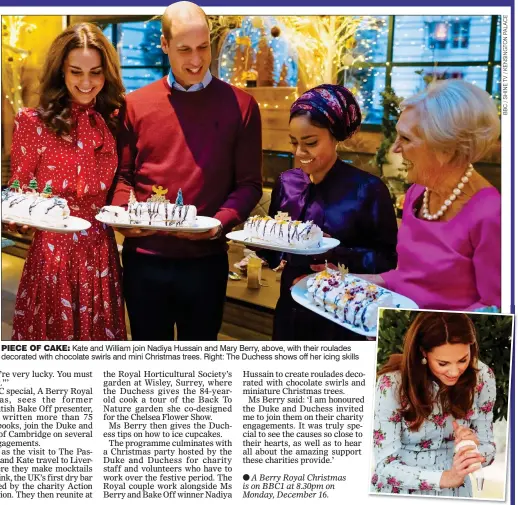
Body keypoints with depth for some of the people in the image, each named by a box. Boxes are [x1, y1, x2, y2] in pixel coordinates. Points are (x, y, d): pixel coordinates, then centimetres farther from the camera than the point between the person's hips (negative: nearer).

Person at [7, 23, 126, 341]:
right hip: (52, 253, -3)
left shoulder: (114, 121, 5)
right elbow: (18, 191, -2)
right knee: (53, 333, 10)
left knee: (100, 333, 14)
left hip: (101, 255, 4)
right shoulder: (33, 122, -7)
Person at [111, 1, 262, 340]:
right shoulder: (136, 105, 5)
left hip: (206, 260, -1)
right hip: (144, 258, 1)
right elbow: (121, 174, 9)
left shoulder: (240, 105, 0)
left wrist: (219, 223, -18)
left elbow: (249, 183, -1)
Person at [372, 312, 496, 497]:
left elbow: (488, 447, -2)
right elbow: (385, 466, -20)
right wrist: (444, 478, -31)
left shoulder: (482, 377, -12)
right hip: (401, 491, -3)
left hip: (454, 491, 3)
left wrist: (474, 449, -22)